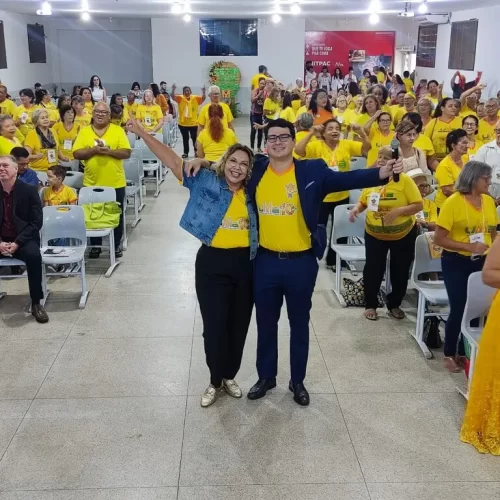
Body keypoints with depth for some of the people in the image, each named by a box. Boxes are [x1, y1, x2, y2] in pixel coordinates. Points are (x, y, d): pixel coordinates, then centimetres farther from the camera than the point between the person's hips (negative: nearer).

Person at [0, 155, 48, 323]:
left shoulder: (29, 190, -4)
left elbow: (36, 222, -8)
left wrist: (17, 243, -17)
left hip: (24, 239, -2)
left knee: (33, 255, -34)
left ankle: (36, 303, -20)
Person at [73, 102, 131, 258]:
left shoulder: (118, 131, -1)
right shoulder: (84, 131, 2)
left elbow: (127, 152, -7)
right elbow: (76, 154, -5)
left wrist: (109, 151, -20)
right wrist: (94, 150, -19)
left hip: (115, 183, -1)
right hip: (92, 183, 1)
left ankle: (116, 245, 23)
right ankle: (95, 246, 24)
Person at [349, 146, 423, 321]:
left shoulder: (404, 180, -15)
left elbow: (419, 205, -16)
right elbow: (363, 202, 11)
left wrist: (398, 211, -30)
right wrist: (356, 208, -11)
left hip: (403, 234, -2)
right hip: (374, 234, 2)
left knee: (400, 271, 10)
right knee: (373, 269, 3)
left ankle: (394, 304, 28)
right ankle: (370, 305, 20)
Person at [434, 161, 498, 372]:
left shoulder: (489, 201, 4)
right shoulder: (453, 202, -13)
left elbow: (492, 233, 16)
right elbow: (439, 239, -14)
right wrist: (469, 247, -20)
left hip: (481, 262, 5)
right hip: (456, 262, -5)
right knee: (458, 309, -2)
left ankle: (465, 351, 26)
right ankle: (449, 354, 18)